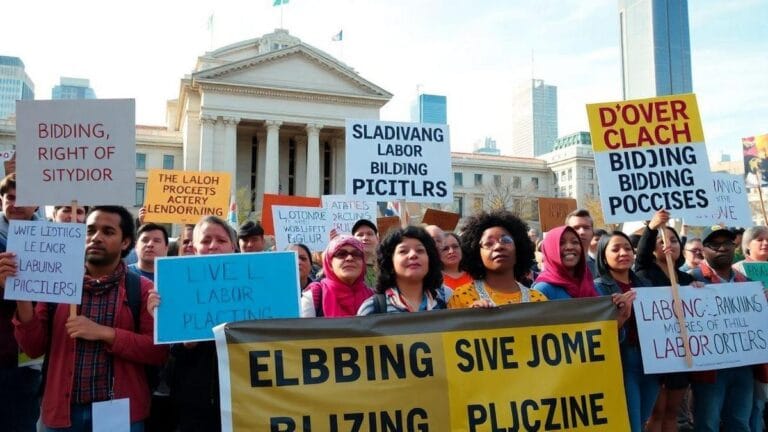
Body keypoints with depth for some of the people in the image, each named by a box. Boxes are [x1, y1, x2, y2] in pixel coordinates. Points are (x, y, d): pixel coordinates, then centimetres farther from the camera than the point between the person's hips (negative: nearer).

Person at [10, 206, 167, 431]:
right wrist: (21, 295, -12)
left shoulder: (142, 289, -4)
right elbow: (34, 347, 1)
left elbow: (158, 351, -9)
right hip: (63, 411, 2)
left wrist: (105, 333, -18)